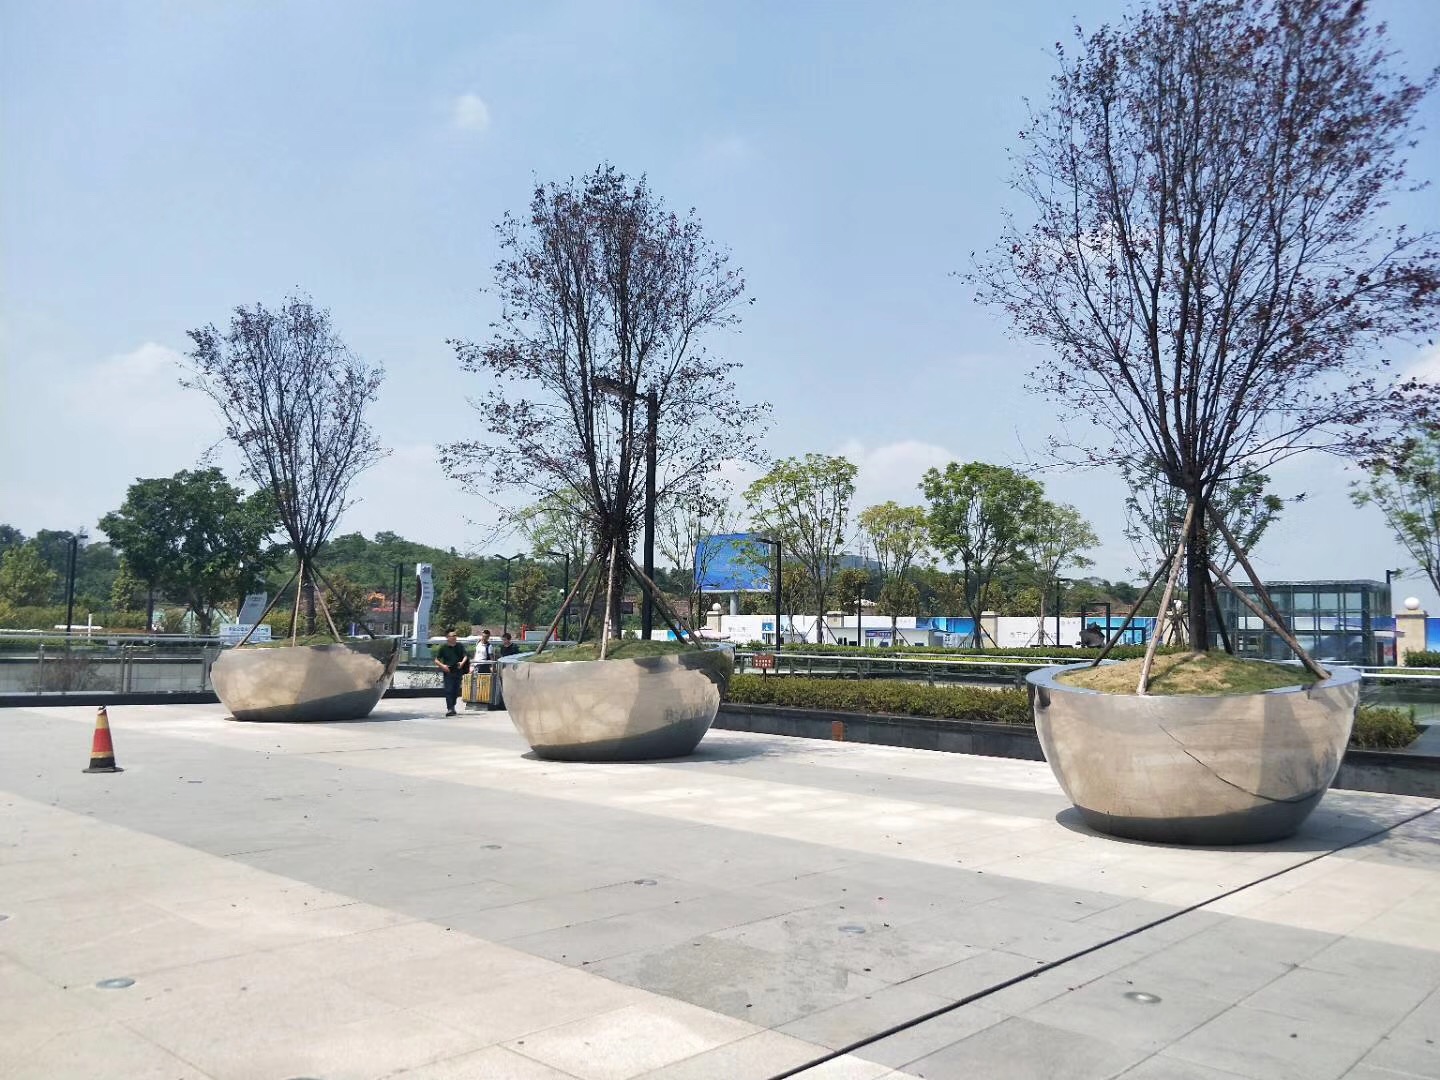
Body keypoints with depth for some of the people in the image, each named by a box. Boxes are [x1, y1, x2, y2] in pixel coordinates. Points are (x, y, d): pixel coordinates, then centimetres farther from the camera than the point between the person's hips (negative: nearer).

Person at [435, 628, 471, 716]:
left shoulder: (460, 646, 7)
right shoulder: (443, 648, -2)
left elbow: (465, 656, 7)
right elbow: (436, 660, 1)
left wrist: (462, 662, -13)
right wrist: (442, 666, -16)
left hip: (458, 671, 3)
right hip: (448, 672, -3)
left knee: (456, 691, 9)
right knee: (448, 690, -10)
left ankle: (452, 707, 25)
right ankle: (449, 709, -13)